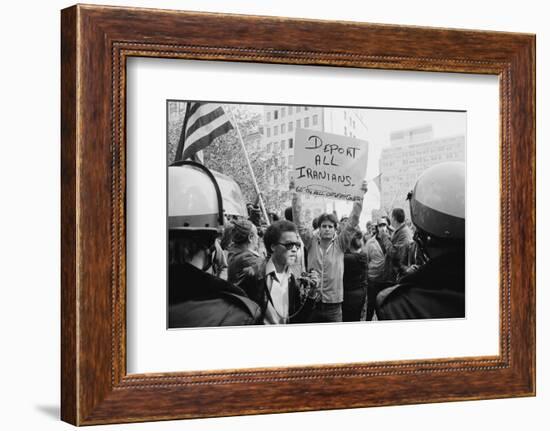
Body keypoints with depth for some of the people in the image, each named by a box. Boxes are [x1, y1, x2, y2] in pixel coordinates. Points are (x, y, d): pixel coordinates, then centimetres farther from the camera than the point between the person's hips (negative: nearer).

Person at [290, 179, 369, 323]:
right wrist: (294, 195, -7)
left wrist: (361, 197, -10)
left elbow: (353, 222, -3)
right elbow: (299, 221, -1)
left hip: (334, 305, 0)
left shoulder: (340, 244, 3)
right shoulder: (312, 242, 4)